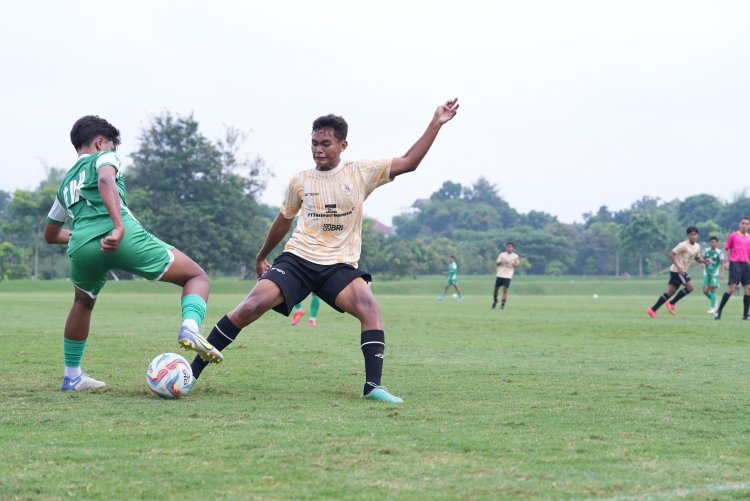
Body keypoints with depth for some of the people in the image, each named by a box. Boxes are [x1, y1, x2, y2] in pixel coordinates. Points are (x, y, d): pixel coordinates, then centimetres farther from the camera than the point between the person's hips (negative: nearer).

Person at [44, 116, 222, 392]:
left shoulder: (65, 182, 34)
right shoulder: (104, 157, 17)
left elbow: (50, 235, 44)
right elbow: (106, 181, -9)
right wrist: (119, 226, -21)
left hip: (82, 249, 6)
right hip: (123, 239, -6)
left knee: (83, 303, 37)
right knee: (197, 276, 7)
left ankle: (71, 376, 35)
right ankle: (190, 327, -22)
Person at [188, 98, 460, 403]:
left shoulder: (362, 173, 3)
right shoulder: (299, 181, 7)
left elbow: (409, 162, -1)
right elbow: (283, 221, 22)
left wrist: (436, 123, -7)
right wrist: (262, 256, 32)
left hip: (340, 265, 0)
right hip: (297, 259, 0)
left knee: (370, 309, -28)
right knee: (251, 307, -18)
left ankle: (372, 386, -25)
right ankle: (192, 371, -10)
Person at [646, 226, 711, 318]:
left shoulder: (697, 247, 10)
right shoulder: (683, 245, -15)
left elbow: (697, 258, 25)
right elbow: (671, 254, -17)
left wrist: (705, 261, 3)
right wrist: (678, 267, -25)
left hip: (682, 271, 8)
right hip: (677, 270, -8)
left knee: (670, 292, 7)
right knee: (689, 287, -16)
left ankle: (652, 310, 9)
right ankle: (671, 303, -4)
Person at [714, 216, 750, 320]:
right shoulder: (733, 236, -1)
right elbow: (725, 249, 3)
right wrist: (725, 262, -6)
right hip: (735, 264, -5)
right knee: (731, 288, -13)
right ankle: (719, 311, -2)